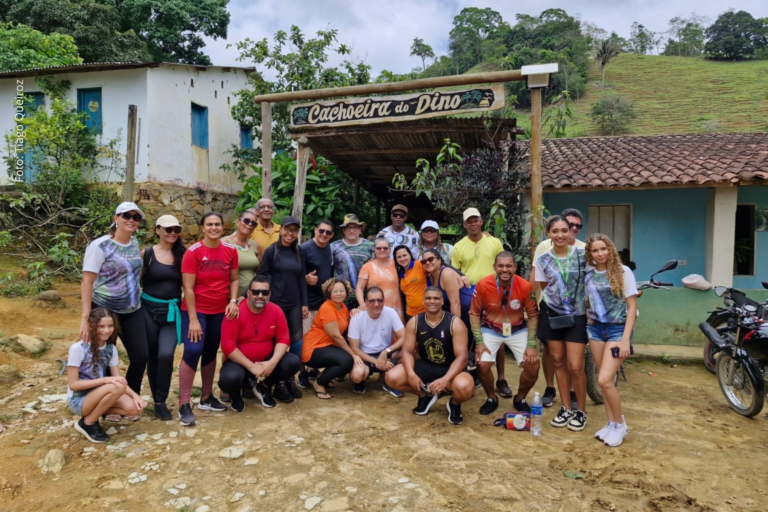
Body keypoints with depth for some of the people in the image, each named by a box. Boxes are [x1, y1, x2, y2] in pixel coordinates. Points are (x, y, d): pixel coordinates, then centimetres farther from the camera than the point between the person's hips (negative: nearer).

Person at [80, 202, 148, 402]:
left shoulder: (134, 243, 5)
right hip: (105, 310, -5)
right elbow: (87, 283, -17)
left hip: (132, 311, 6)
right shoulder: (100, 246, -13)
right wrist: (85, 318, -22)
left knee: (141, 355, 3)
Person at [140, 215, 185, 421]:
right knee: (152, 357, 8)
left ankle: (162, 402, 3)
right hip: (149, 309, 0)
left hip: (172, 312, 1)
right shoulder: (147, 253, -2)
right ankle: (157, 401, 25)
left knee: (166, 355, -15)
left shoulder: (182, 254, 3)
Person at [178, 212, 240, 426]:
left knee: (211, 352, 13)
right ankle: (184, 405, -5)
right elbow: (188, 288, -15)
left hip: (219, 311, 5)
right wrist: (193, 320, -17)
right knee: (193, 351, -15)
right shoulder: (193, 252, -14)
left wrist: (233, 301, -10)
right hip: (196, 310, -4)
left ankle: (206, 398, 27)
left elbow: (234, 279, 7)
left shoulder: (230, 250, -2)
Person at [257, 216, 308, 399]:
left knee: (297, 341, 5)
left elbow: (302, 278, 9)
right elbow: (262, 277, -5)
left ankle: (290, 379, 23)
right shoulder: (271, 251, -5)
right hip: (275, 303, -4)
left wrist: (304, 303, 6)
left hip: (294, 304, 4)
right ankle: (278, 381, 20)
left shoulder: (300, 251, 6)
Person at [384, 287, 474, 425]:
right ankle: (425, 395, 12)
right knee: (391, 378, -17)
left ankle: (454, 403, 4)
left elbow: (461, 357, -20)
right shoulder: (414, 322, -6)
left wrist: (445, 379, -35)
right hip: (425, 366, 4)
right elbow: (407, 351, -5)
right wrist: (411, 374, -26)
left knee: (465, 387, -38)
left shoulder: (455, 323, -16)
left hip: (450, 369, -3)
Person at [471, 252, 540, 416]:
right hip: (491, 330, -1)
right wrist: (479, 341, -15)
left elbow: (533, 315, -5)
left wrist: (531, 344, -11)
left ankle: (520, 399, 20)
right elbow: (474, 313, -8)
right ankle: (491, 399, 12)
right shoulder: (483, 285, -21)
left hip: (518, 330, 1)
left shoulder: (525, 286, -18)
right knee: (483, 365, -20)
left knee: (533, 366, -12)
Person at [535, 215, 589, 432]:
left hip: (576, 316, -2)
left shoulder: (583, 255, -6)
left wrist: (590, 308, -2)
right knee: (558, 362, 9)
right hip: (552, 315, 2)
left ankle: (581, 410, 17)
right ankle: (566, 408, 24)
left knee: (575, 366, -4)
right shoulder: (542, 260, -1)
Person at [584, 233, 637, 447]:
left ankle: (620, 425, 8)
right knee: (604, 380, 8)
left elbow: (632, 307, -10)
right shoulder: (588, 273, 2)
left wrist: (626, 339, -15)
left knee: (604, 380, -13)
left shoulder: (623, 272, -10)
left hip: (617, 329, -5)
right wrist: (588, 321, 4)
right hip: (595, 328, 5)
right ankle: (611, 423, 24)